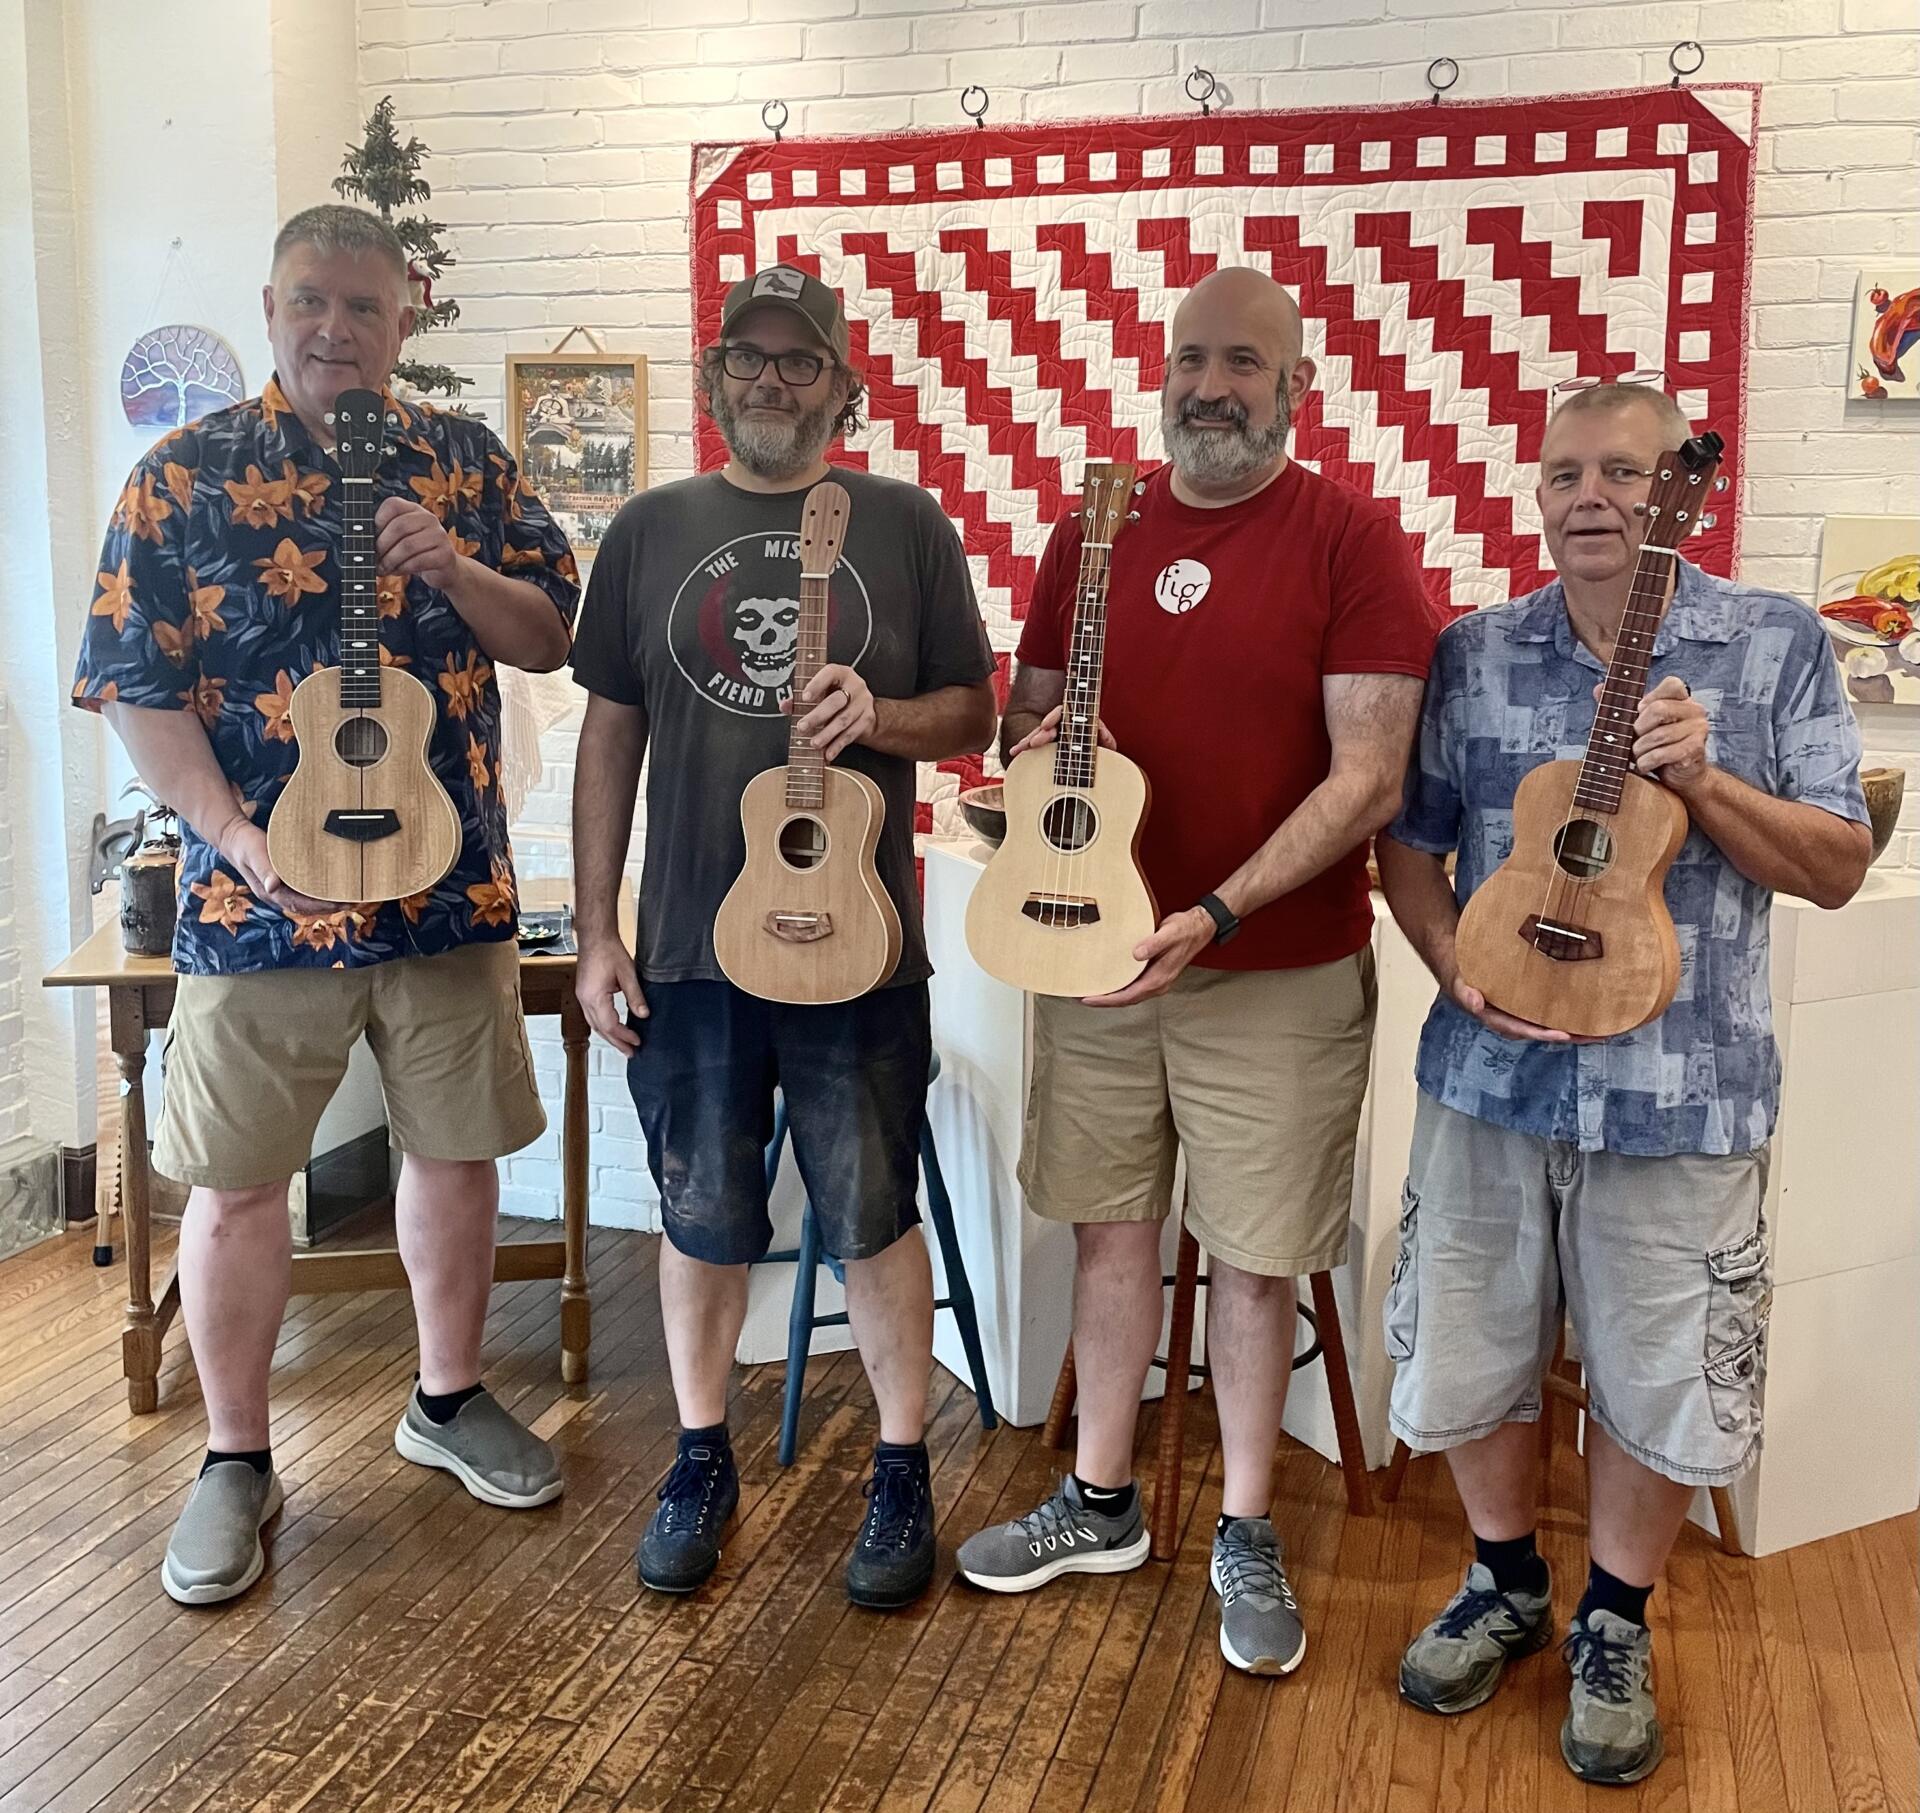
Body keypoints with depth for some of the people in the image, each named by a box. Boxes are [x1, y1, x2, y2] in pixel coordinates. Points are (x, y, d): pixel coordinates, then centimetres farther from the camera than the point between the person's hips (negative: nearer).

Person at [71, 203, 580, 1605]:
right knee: (238, 1181, 5)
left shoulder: (466, 462, 7)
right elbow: (138, 689, -4)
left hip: (450, 887, 3)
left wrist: (454, 568, -13)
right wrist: (240, 839, -17)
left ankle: (449, 1399, 34)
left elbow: (551, 637, 6)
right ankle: (237, 1460, 23)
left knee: (459, 1149, 13)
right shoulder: (182, 477, -1)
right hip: (262, 896, -2)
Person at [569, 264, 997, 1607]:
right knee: (703, 1219, 12)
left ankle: (903, 1471, 25)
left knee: (875, 1219, 7)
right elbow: (611, 732, 8)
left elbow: (974, 715, 4)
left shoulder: (905, 523, 3)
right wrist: (597, 931, 3)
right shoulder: (652, 529, 8)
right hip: (687, 943, 2)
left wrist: (880, 714, -18)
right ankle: (705, 1460, 31)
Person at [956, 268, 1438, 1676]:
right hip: (1093, 949, 4)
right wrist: (1040, 745, -10)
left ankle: (1248, 1534, 28)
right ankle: (1102, 1504, 33)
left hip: (1278, 978, -4)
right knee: (1110, 1226, 15)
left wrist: (1214, 915, -23)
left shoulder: (1350, 537, -9)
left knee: (1253, 1256, 8)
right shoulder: (1094, 529, 6)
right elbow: (1028, 711, 15)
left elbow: (1370, 780, -15)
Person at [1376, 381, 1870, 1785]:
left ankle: (1616, 1626, 35)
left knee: (1659, 1385, 10)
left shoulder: (1777, 647, -1)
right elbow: (1409, 842, 5)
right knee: (1469, 1363, 13)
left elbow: (1838, 868, -3)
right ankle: (1508, 1587, 39)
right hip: (1492, 1076, 2)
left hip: (1682, 1091, -2)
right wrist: (1461, 970, -12)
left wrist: (1704, 779, -19)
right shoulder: (1474, 653, 3)